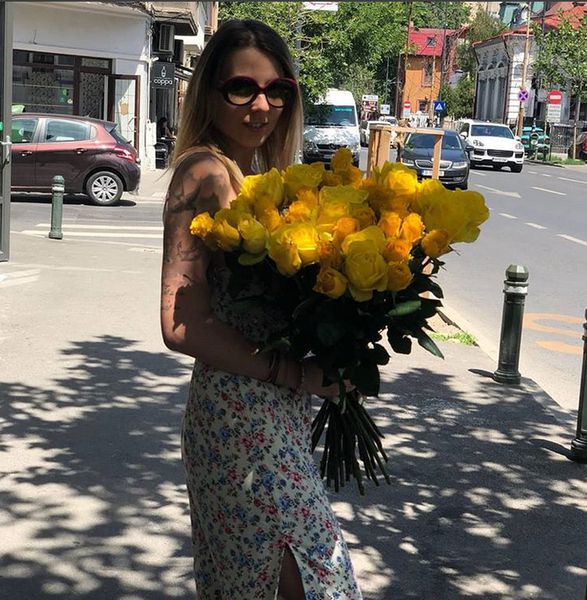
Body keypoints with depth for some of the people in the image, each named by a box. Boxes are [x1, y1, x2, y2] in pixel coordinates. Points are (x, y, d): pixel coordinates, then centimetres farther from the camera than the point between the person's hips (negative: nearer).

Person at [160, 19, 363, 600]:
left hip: (278, 413, 8)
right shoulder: (207, 173, -14)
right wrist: (297, 375, -16)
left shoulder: (260, 173, 11)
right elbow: (182, 326, -20)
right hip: (242, 414, -8)